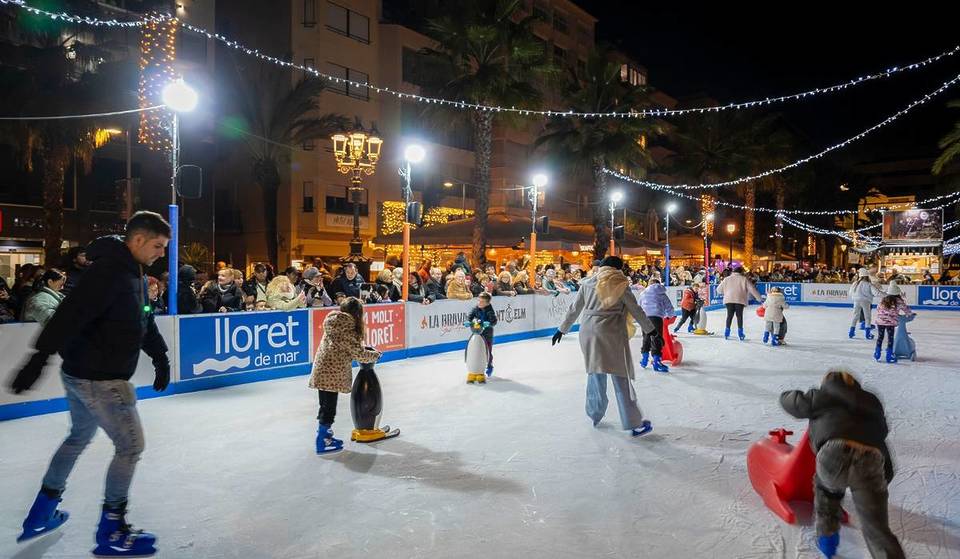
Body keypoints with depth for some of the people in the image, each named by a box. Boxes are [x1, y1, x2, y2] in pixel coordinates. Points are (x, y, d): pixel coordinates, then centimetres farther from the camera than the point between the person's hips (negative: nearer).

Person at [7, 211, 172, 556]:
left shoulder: (134, 274, 10)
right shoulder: (109, 270, -21)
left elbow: (144, 322, 17)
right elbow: (71, 314, -30)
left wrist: (160, 357, 17)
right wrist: (41, 357, -34)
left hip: (81, 373, 11)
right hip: (99, 379, -11)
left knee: (79, 438, 26)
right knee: (130, 445, -1)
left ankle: (41, 514, 42)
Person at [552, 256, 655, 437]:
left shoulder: (587, 283, 9)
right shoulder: (619, 284, -2)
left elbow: (574, 309, 12)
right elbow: (636, 310, 2)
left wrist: (562, 329, 21)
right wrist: (650, 329, 12)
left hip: (588, 332, 4)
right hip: (611, 333, -4)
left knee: (595, 373, 19)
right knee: (620, 376, -1)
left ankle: (595, 415, 29)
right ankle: (634, 423, 2)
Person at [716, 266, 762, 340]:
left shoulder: (727, 279, 9)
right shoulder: (744, 279, 3)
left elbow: (719, 289, 12)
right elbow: (752, 289, 2)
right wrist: (759, 298, 10)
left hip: (729, 300, 2)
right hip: (740, 300, -2)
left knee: (729, 315, 9)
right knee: (739, 316, 7)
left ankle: (727, 333, 9)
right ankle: (740, 333, 9)